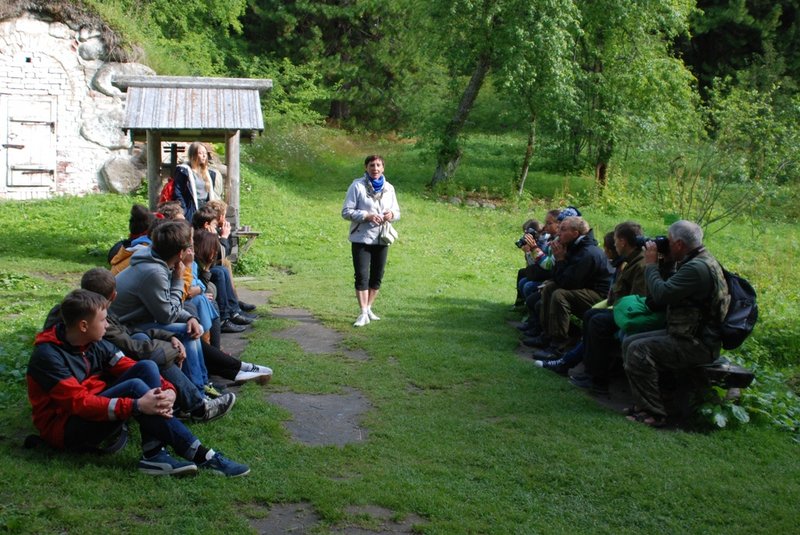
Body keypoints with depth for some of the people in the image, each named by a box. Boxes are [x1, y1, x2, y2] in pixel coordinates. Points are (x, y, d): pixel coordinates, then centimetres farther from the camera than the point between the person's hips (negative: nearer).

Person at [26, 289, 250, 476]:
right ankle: (202, 456, -30)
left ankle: (154, 453, -27)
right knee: (135, 387, -30)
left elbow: (129, 368, 0)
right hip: (65, 429, -8)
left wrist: (167, 389, -21)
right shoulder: (47, 356, -20)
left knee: (147, 368, -15)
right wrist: (137, 406, -35)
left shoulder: (95, 345, 3)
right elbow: (79, 403, -27)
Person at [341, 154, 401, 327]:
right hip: (361, 238, -5)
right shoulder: (357, 186, -6)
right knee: (362, 276, -6)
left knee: (377, 276, 10)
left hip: (381, 239, 5)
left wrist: (391, 214, -8)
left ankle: (368, 308, 26)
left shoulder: (389, 188, 9)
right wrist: (367, 216, -21)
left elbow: (397, 212, 16)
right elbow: (346, 211, -9)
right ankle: (363, 313, -3)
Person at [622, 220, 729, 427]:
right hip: (686, 334, 11)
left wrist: (651, 264, -12)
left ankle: (652, 413, -15)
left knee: (639, 350, -22)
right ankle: (642, 404, 9)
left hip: (698, 344, -11)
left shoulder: (698, 268, -22)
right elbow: (667, 292, 19)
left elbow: (661, 294, -26)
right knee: (629, 343, 8)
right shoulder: (695, 262, 12)